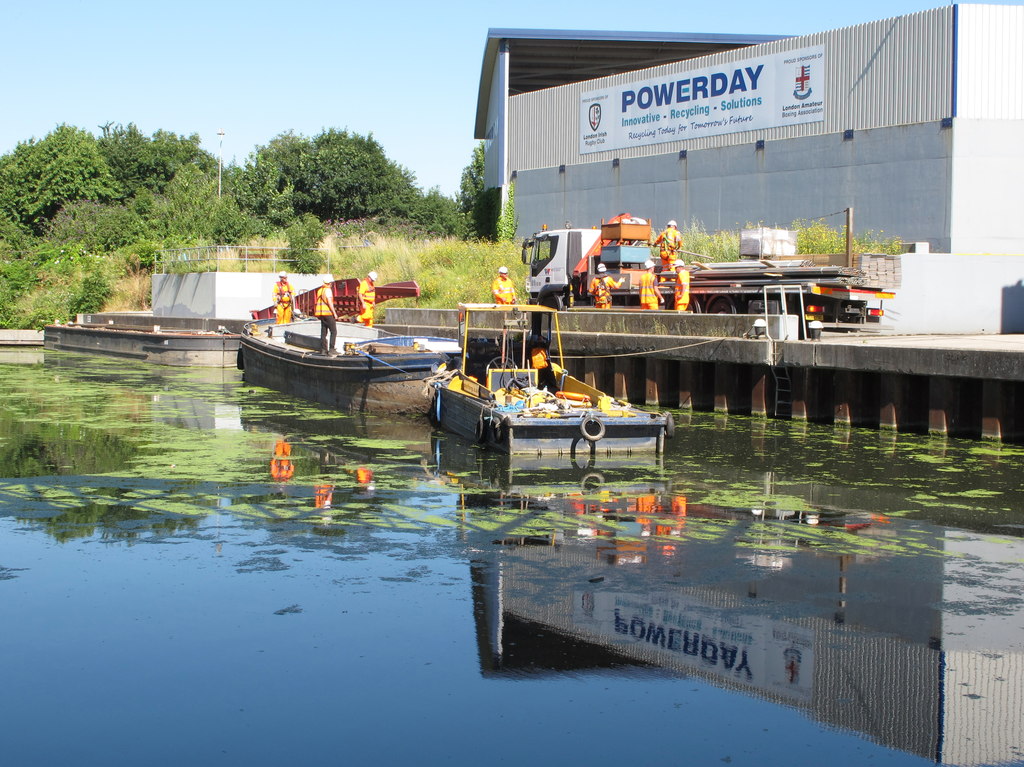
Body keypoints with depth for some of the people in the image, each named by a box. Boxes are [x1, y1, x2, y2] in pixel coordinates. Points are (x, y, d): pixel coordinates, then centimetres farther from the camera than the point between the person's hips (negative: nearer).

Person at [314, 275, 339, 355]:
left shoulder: (319, 290, 13)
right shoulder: (328, 290, -12)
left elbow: (318, 302, 17)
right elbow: (330, 303, -18)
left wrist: (318, 314, 22)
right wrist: (335, 313, -15)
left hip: (321, 313, 8)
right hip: (328, 313, -8)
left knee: (323, 332, 11)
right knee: (333, 331, -4)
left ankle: (323, 349, 9)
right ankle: (331, 349, -11)